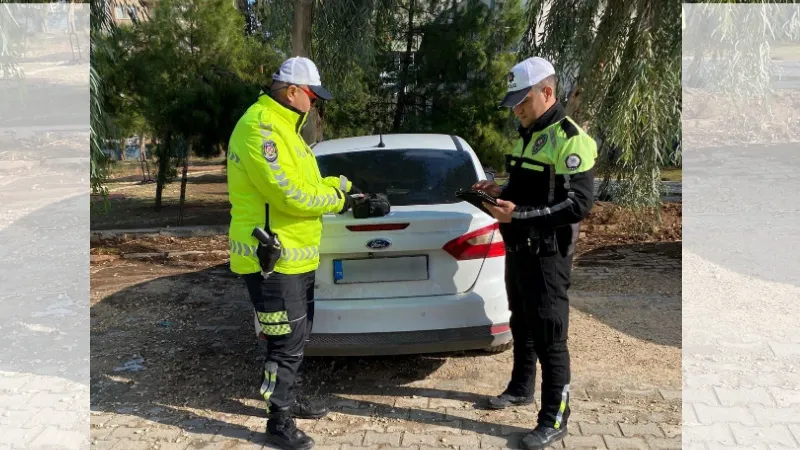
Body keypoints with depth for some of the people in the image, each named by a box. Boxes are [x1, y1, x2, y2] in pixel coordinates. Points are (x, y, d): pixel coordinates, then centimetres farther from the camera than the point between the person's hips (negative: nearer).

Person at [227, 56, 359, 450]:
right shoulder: (260, 127, -20)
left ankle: (289, 398, 38)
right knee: (287, 340, -1)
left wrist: (338, 185, 5)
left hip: (294, 254, 11)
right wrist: (336, 198, -13)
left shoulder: (283, 125, 14)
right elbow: (289, 194, -26)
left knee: (298, 334, 21)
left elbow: (304, 181, 20)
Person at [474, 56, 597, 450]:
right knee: (521, 325, 21)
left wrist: (519, 214, -27)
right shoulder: (528, 134, 13)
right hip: (518, 248, 9)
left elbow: (579, 203, -23)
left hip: (547, 254, -9)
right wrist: (502, 193, 4)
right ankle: (521, 388, 39)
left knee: (549, 338, -3)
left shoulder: (570, 140, -17)